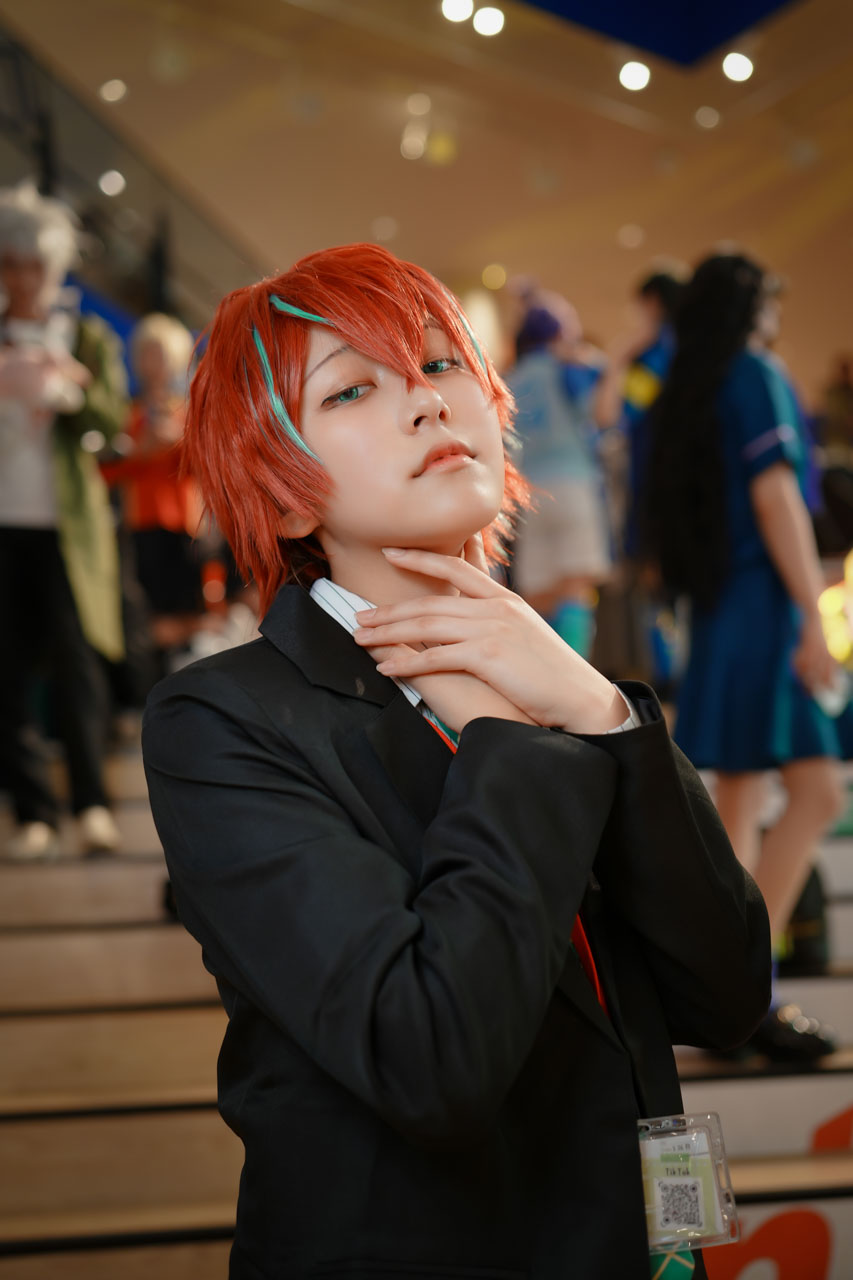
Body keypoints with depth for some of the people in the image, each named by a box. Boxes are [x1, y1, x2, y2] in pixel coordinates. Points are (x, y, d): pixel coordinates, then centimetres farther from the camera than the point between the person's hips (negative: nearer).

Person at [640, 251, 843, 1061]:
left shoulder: (683, 394, 18)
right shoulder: (757, 377, -6)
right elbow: (775, 495, -15)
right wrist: (813, 616, -18)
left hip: (715, 605, 9)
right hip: (763, 601, -9)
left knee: (737, 806, 8)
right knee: (816, 791, -12)